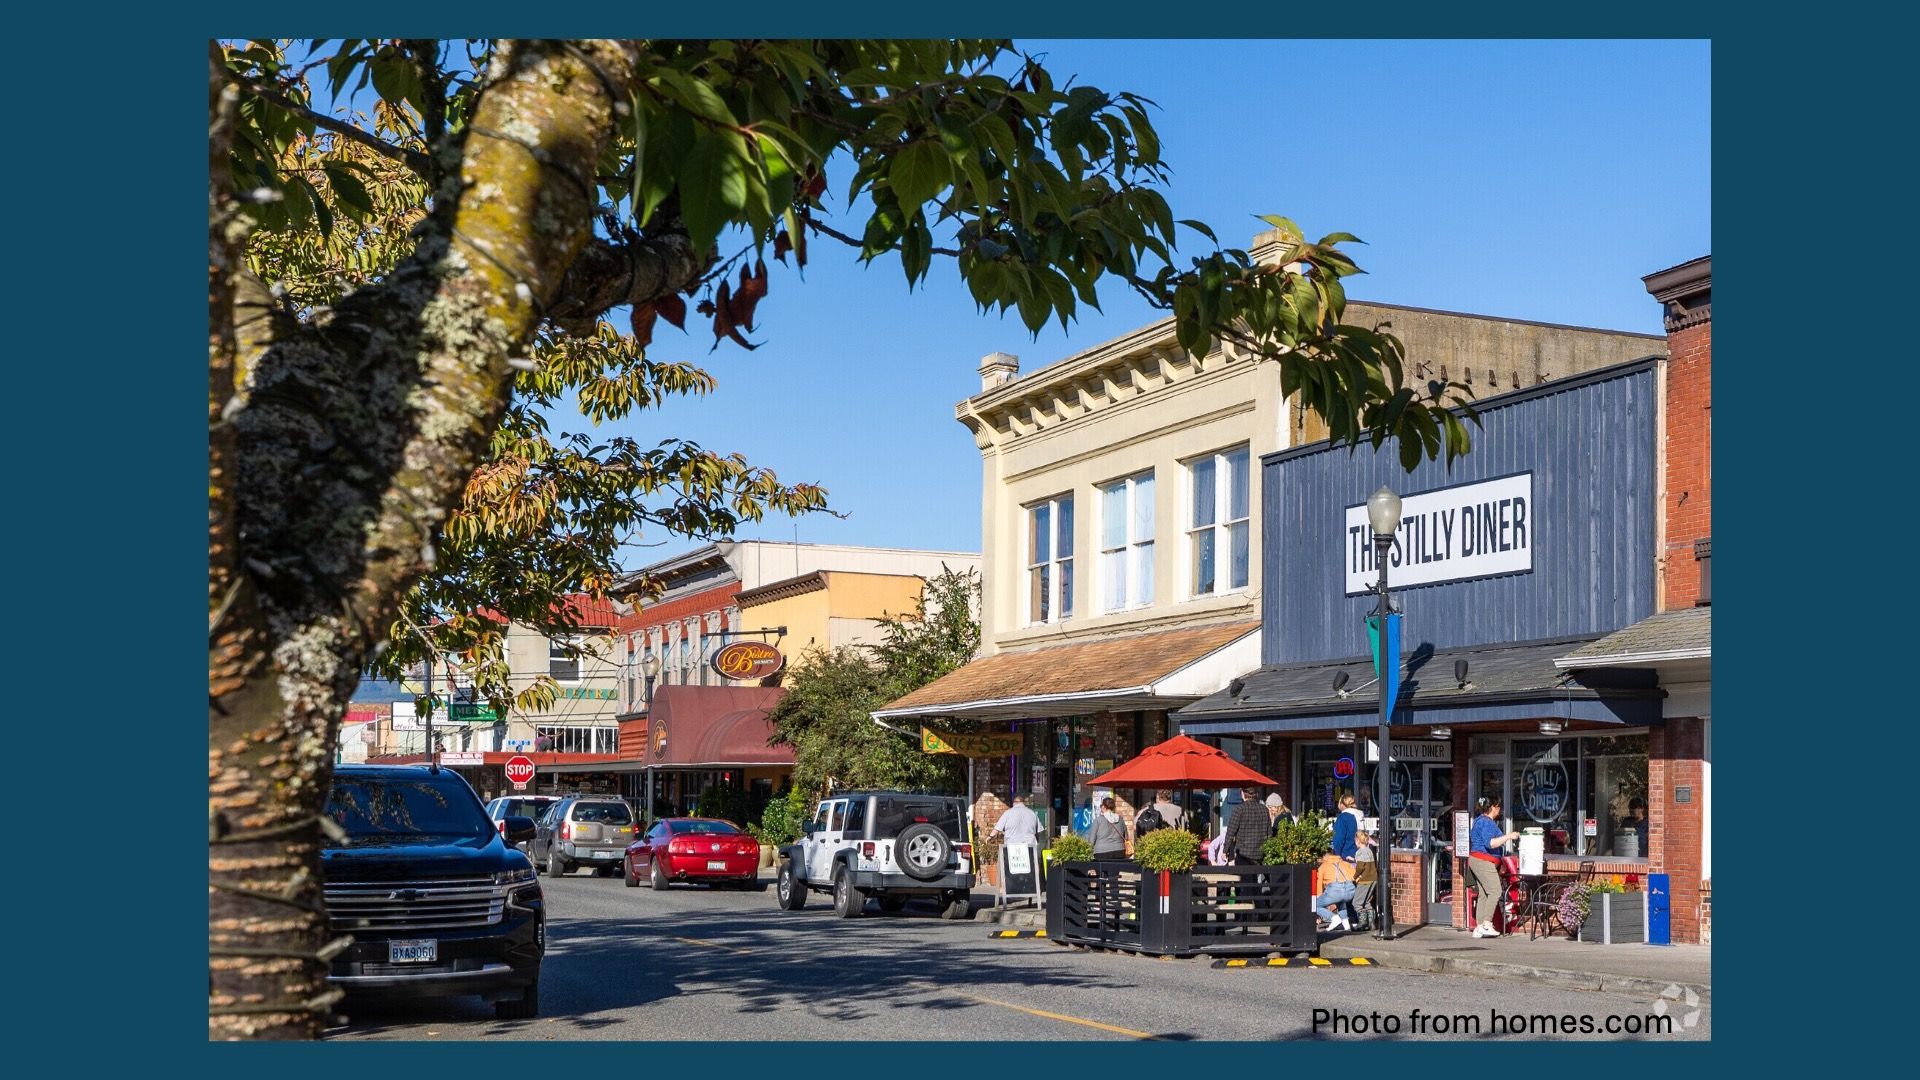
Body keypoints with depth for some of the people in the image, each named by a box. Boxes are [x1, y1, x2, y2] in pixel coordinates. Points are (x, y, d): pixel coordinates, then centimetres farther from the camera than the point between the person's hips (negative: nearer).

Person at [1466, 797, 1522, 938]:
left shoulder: (1480, 820, 20)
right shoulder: (1487, 822, -13)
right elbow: (1489, 843, -23)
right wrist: (1508, 837, -19)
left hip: (1475, 860, 11)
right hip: (1484, 861, -11)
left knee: (1483, 895, 6)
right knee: (1495, 891, -15)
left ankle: (1479, 928, 3)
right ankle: (1486, 924, -21)